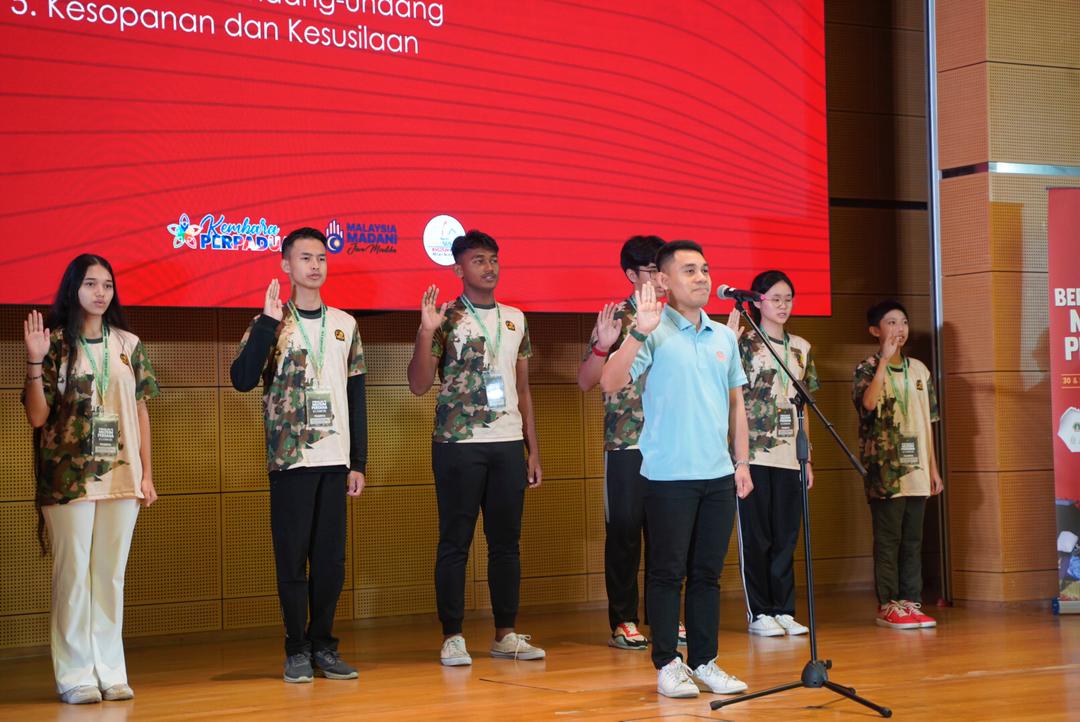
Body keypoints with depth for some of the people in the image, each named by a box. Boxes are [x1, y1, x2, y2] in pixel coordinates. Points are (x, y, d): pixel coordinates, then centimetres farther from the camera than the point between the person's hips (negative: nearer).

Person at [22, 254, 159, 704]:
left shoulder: (127, 344, 8)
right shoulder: (54, 343, -2)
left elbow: (140, 410, 11)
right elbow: (37, 417, -6)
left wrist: (147, 474, 8)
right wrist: (35, 361, -18)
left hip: (121, 478, 3)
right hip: (70, 478, -3)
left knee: (111, 576, 7)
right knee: (73, 575, -1)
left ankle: (110, 671, 12)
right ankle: (75, 676, 4)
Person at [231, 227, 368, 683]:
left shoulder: (345, 325, 10)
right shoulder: (272, 325, 0)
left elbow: (357, 396, 12)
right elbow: (242, 380, -14)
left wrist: (358, 462, 8)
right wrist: (268, 323, -19)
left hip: (335, 460, 3)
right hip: (289, 458, -3)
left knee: (331, 557, 5)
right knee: (293, 556, 0)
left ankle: (323, 644, 16)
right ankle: (297, 650, 9)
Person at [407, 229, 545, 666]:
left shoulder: (515, 319, 13)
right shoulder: (446, 318, -2)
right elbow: (419, 386, -6)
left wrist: (533, 449, 12)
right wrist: (426, 331, -19)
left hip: (509, 444, 5)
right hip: (458, 446, -4)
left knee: (506, 540, 7)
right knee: (455, 542, 0)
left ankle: (505, 635, 14)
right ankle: (452, 638, 5)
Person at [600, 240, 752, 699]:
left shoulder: (724, 337, 12)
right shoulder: (654, 333, -6)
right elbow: (610, 383, -18)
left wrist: (742, 462, 13)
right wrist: (640, 333, -29)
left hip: (719, 475, 5)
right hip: (669, 473, -5)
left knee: (708, 573, 10)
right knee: (668, 572, 1)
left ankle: (705, 661, 18)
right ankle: (667, 664, 9)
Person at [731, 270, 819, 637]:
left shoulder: (801, 348, 13)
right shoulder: (744, 343, -1)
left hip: (789, 455, 5)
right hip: (754, 453, -4)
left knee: (786, 537, 7)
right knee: (756, 535, 1)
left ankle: (784, 610, 14)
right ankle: (759, 613, 8)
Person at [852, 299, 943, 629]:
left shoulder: (919, 370, 13)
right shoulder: (868, 370, -3)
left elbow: (927, 423, 16)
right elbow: (868, 402, -25)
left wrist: (933, 468, 14)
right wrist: (885, 359, -23)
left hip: (916, 470, 5)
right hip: (885, 470, -5)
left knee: (913, 540, 7)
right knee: (888, 540, -2)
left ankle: (911, 602, 13)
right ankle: (888, 605, 4)